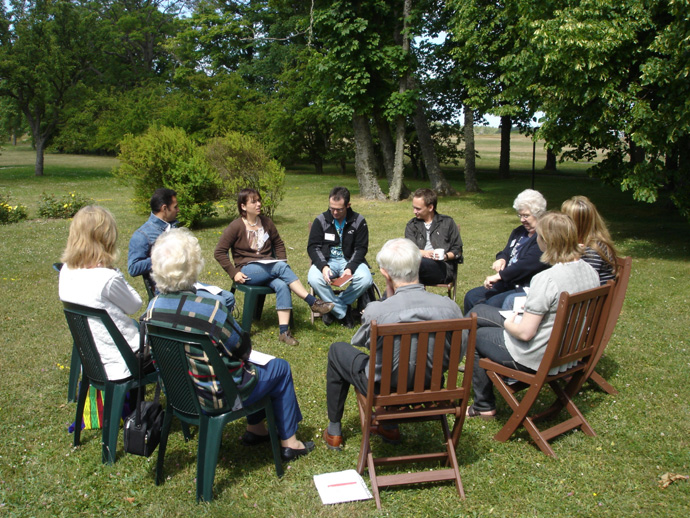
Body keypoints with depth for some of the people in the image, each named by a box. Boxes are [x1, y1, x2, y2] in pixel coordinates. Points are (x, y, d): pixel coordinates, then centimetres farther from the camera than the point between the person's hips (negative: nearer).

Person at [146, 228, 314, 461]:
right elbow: (242, 349, -17)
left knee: (252, 366, 30)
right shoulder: (210, 309, -30)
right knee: (280, 368, 16)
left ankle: (255, 428, 42)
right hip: (216, 398, -7)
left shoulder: (154, 307, -10)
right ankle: (288, 442, 27)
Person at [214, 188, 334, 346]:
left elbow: (278, 244, 23)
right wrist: (234, 273, -10)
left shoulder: (266, 223, 10)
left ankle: (284, 331, -37)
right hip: (247, 270, -4)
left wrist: (282, 262, 7)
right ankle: (313, 302, -31)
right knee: (281, 267, -32)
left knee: (282, 285, -31)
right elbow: (219, 252, -3)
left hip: (268, 269, 4)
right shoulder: (236, 227, -4)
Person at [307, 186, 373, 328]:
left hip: (350, 261, 0)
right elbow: (313, 247, -3)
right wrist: (323, 266, -23)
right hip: (326, 261, 0)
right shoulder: (321, 220, 1)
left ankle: (334, 308, -9)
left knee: (366, 279, -31)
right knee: (314, 279, -33)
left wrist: (350, 268, -20)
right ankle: (343, 313, -16)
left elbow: (361, 248, -2)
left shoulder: (358, 221, 0)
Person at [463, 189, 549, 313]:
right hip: (507, 284, 10)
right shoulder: (519, 232, 17)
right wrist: (501, 259, -6)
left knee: (492, 303, -29)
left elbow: (527, 264, -24)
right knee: (471, 296, -2)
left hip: (527, 289, -9)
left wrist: (498, 276, -24)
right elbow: (506, 252, 21)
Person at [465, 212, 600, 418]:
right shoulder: (590, 271, -5)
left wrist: (508, 324, -5)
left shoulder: (546, 279, -31)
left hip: (536, 357, -8)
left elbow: (525, 333, -27)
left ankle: (484, 406, 30)